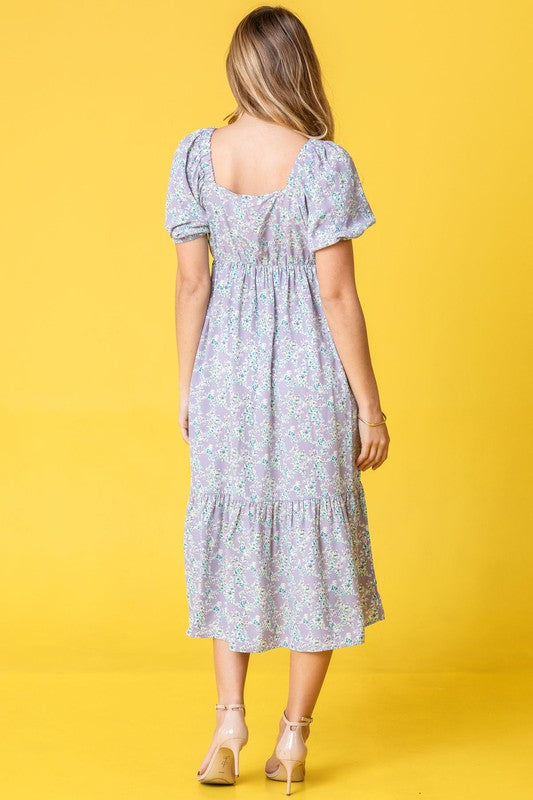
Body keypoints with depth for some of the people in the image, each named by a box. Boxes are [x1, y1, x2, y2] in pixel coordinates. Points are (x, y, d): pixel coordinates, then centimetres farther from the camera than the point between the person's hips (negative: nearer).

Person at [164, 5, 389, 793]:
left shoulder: (196, 155, -3)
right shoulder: (323, 163, -13)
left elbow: (191, 281, -1)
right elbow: (337, 293, -13)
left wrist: (187, 388, 8)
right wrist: (369, 402, -5)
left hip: (227, 370, 3)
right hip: (309, 373, -3)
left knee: (231, 533, 17)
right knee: (315, 541, 11)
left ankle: (230, 719, 10)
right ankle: (294, 734, 18)